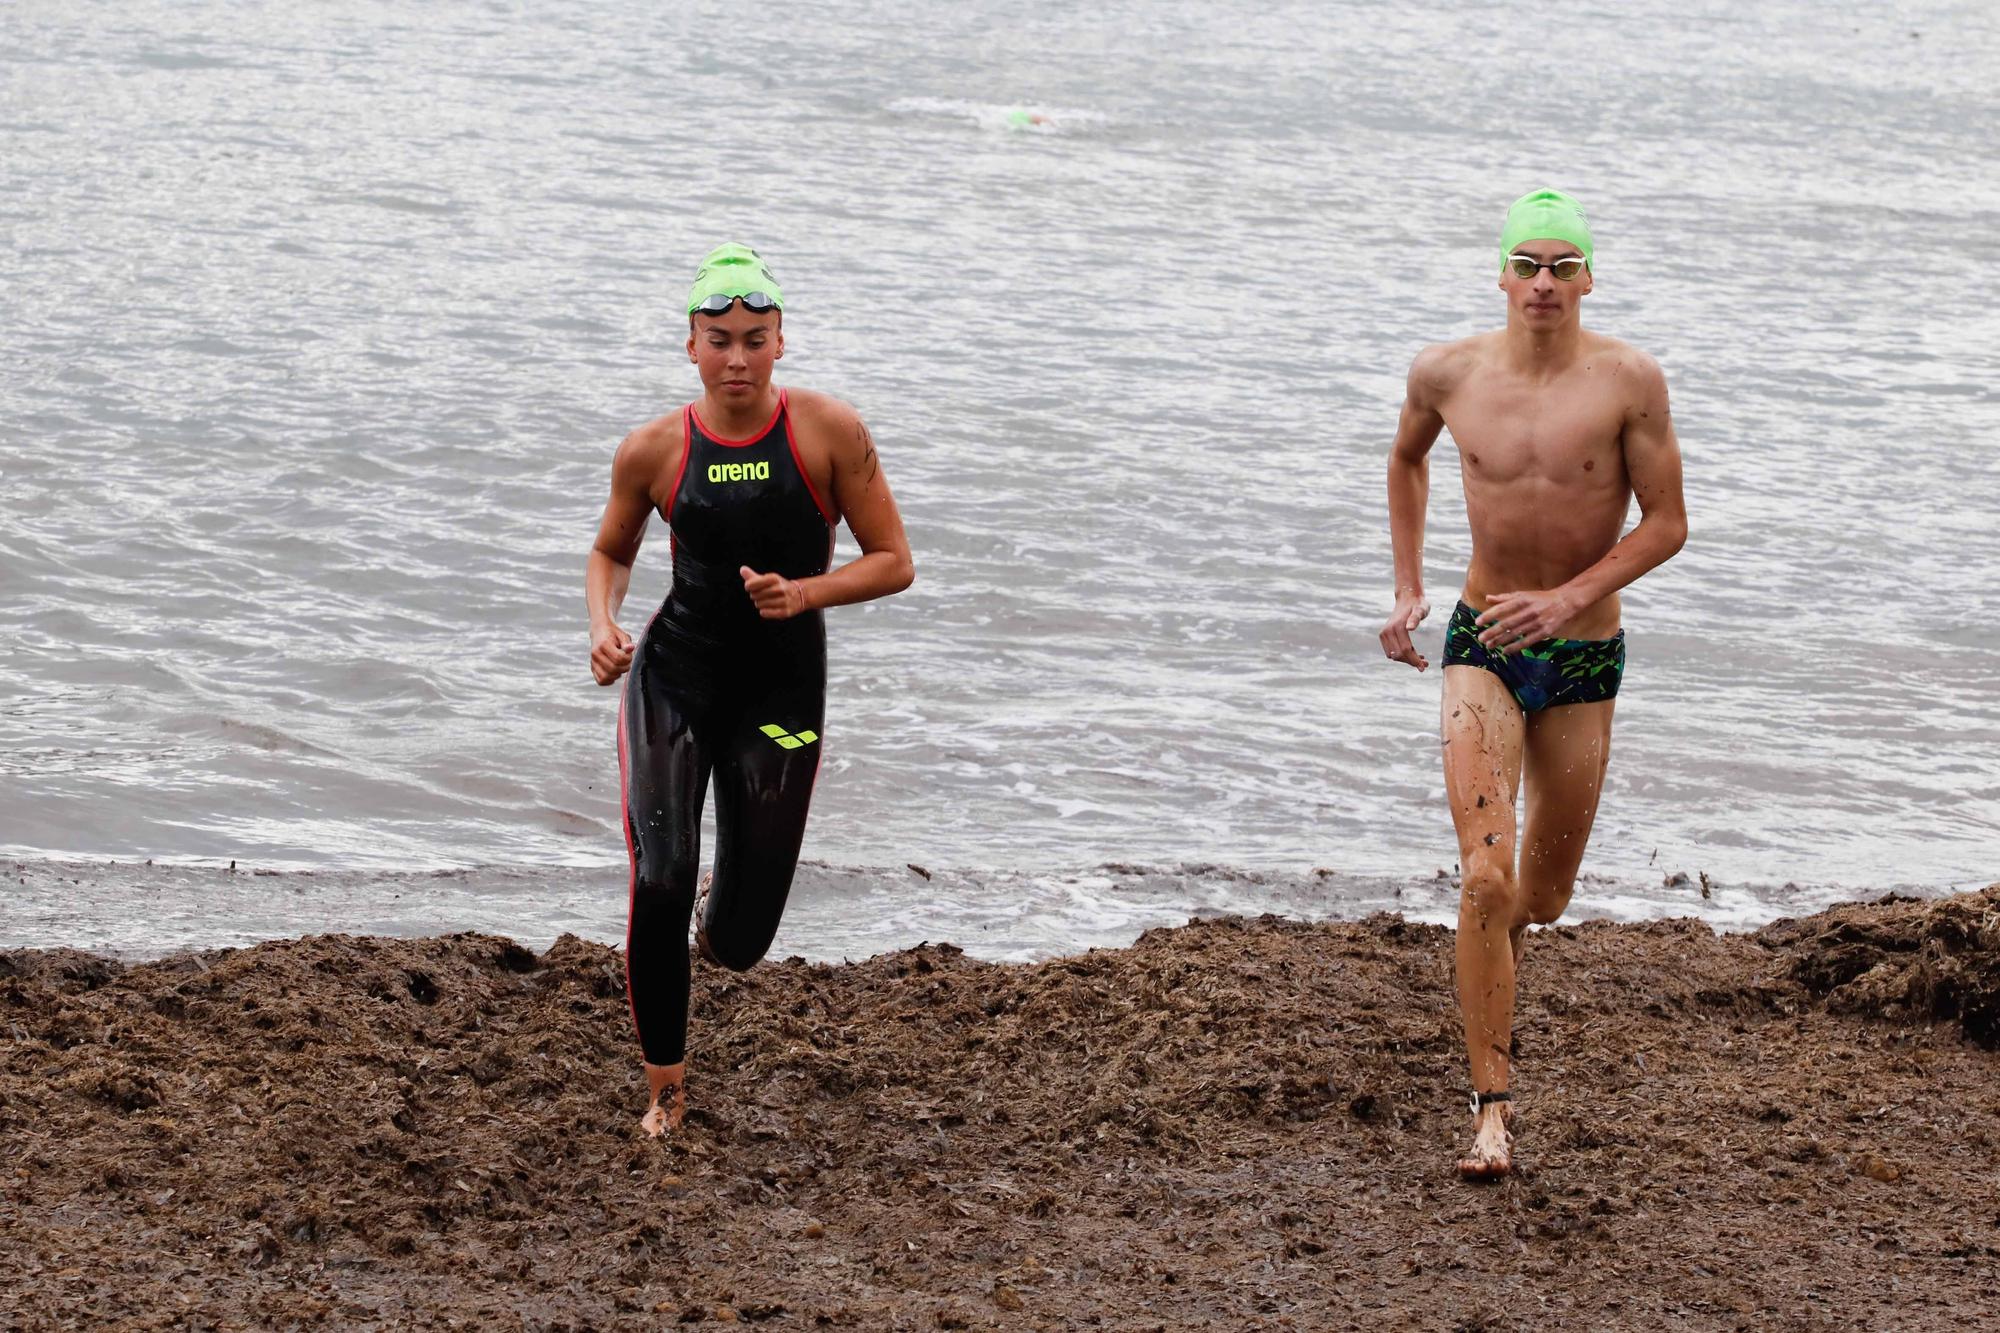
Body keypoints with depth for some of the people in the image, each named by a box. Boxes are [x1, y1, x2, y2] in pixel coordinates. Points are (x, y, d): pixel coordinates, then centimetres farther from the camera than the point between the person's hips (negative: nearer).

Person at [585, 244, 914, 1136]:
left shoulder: (829, 433, -10)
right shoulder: (654, 451, -5)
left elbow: (893, 563, -5)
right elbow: (611, 554, 13)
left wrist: (804, 593, -22)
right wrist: (604, 625, -8)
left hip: (781, 692, 0)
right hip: (672, 678, 0)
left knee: (739, 945, 5)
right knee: (656, 889, -19)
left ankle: (720, 908, 46)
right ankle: (666, 1087, 4)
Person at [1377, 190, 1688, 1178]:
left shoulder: (1629, 381, -11)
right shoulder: (1447, 373, -4)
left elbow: (1667, 523, -8)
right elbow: (1407, 458, 18)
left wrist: (1570, 596, -20)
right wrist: (1407, 590, 13)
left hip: (1585, 655, 0)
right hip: (1483, 647, 0)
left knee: (1544, 895, 15)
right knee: (1485, 879, -17)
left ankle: (1503, 949, 53)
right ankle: (1492, 1108, -13)